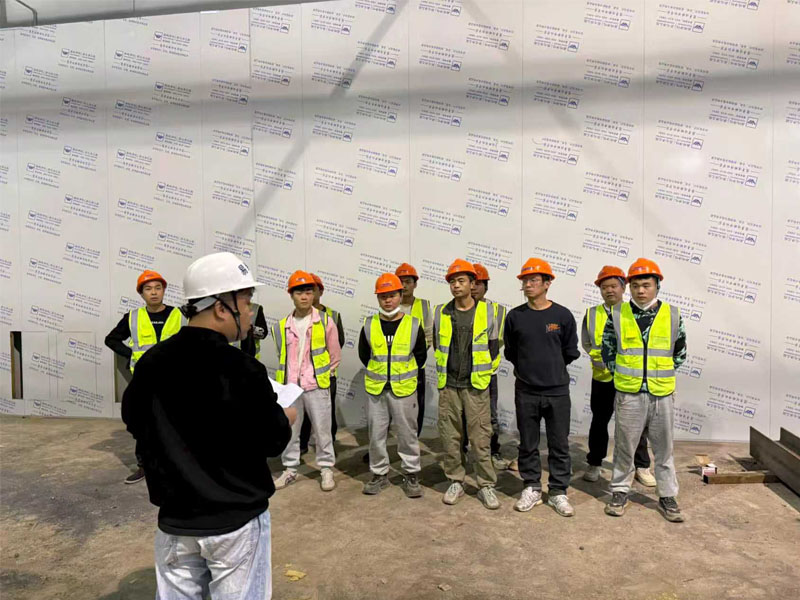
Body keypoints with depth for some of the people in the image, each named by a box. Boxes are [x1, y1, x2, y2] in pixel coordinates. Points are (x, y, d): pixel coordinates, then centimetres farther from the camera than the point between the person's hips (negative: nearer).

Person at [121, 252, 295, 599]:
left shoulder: (150, 363, -6)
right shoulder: (242, 371, -23)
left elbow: (135, 424, 10)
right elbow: (272, 442, -13)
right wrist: (285, 419, 7)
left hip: (176, 520, 5)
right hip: (236, 520, -5)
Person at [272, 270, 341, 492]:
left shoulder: (325, 322, -6)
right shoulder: (281, 326, 1)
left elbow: (335, 355, 3)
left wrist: (322, 375, 6)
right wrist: (286, 377, 13)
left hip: (317, 386, -3)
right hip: (289, 387, 3)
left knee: (322, 430, 5)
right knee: (288, 430, 11)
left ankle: (326, 469, 20)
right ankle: (290, 469, 26)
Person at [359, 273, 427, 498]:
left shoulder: (413, 325, -3)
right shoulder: (369, 325, 0)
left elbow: (421, 355, 7)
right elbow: (364, 354, 12)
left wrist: (406, 374, 7)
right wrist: (377, 372, 12)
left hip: (404, 389, -1)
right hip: (375, 389, 2)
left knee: (407, 433, 8)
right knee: (376, 433, 10)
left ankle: (411, 474, 22)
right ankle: (379, 473, 26)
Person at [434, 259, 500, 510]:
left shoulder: (487, 311, 0)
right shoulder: (441, 313, 4)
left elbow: (493, 346, 7)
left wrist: (483, 373, 6)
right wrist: (445, 373, 12)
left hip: (476, 385, -2)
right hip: (448, 385, 2)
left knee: (481, 437, 0)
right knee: (450, 437, 8)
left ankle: (486, 486, 13)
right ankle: (455, 482, 23)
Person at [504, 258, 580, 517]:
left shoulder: (563, 315, -3)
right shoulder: (514, 316, 0)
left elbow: (571, 352, 8)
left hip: (557, 391, -1)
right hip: (525, 392, 1)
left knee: (559, 445, 7)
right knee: (528, 444, 11)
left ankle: (558, 491, 21)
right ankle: (531, 488, 26)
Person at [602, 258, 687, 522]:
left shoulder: (673, 315, 0)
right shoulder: (618, 314, -2)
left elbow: (680, 352, 12)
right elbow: (607, 349, 7)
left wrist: (662, 373, 8)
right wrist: (621, 373, 5)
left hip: (662, 394, 1)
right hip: (628, 394, -1)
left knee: (664, 448, 11)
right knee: (624, 446, 9)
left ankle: (667, 496, 25)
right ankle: (620, 492, 24)